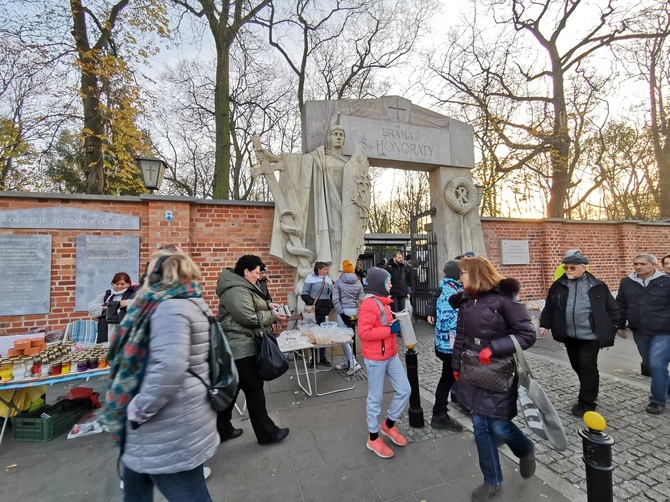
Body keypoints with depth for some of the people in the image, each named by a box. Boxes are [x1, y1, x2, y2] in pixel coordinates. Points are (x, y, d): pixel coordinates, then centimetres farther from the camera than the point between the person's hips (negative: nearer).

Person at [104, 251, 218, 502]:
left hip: (172, 428, -9)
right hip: (169, 422, 9)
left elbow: (169, 367, -31)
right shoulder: (187, 302, 10)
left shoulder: (169, 306, -21)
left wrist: (139, 410, -17)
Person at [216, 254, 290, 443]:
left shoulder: (240, 286, 15)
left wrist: (268, 308, 9)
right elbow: (249, 318, -24)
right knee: (254, 390, 1)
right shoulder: (237, 290, -20)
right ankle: (267, 433, 15)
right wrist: (272, 315, -11)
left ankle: (222, 430, 32)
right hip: (241, 348, -11)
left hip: (236, 347, 11)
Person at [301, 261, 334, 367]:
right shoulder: (310, 278, -3)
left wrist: (331, 305, 9)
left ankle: (322, 358, 22)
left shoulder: (328, 279, 12)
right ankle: (313, 358, 13)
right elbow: (304, 294, -7)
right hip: (314, 311, -5)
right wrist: (311, 303, -17)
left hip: (325, 311, 5)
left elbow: (332, 294, 21)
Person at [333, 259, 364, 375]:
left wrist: (342, 314, -9)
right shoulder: (358, 283, 6)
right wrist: (358, 315, 6)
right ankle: (347, 362, 24)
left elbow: (335, 300, -11)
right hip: (354, 311, 5)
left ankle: (354, 363, -3)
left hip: (344, 311, -5)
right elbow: (361, 300, 3)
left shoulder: (338, 282, -4)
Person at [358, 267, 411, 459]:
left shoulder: (382, 301, 10)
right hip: (375, 358, -9)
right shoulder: (369, 304, -21)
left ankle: (389, 424, 34)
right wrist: (390, 330, -24)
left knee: (404, 390, 13)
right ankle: (373, 439, 26)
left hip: (391, 355, 9)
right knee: (375, 398, 6)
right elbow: (363, 333, -27)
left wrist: (394, 325, 4)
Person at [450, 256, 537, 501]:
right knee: (480, 426, 11)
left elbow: (527, 335, -14)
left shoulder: (504, 298, -15)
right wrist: (456, 366, 13)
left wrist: (493, 348, -23)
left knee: (499, 427, 4)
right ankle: (492, 481, 32)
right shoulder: (466, 300, 4)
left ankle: (526, 450, 40)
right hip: (474, 374, 6)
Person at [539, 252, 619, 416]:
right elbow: (549, 307, 7)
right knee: (577, 366, 15)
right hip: (569, 335, 4)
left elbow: (611, 307, 3)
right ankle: (589, 393, 38)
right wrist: (545, 324, 2)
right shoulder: (559, 285, 2)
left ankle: (586, 403, 11)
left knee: (587, 367, -1)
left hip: (590, 336, -3)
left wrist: (614, 327, 0)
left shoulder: (597, 286, -4)